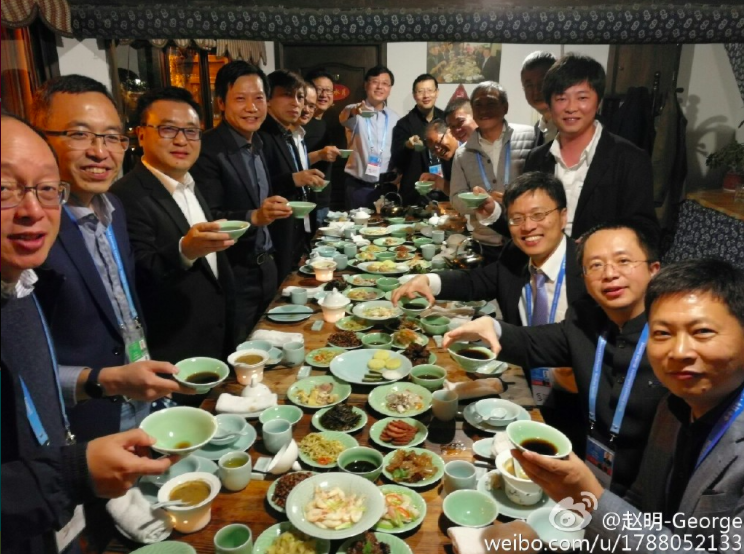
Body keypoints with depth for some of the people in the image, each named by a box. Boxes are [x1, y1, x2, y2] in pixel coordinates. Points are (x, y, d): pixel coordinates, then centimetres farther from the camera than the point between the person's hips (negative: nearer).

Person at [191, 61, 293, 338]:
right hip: (232, 274, -7)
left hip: (264, 266, 8)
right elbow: (207, 219, -22)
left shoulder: (257, 143, 9)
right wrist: (254, 217, -35)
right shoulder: (208, 149, -16)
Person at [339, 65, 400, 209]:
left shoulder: (394, 118, 9)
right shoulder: (355, 111, -5)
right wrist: (353, 111, -51)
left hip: (385, 186, 4)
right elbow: (343, 119, -30)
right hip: (357, 185, -4)